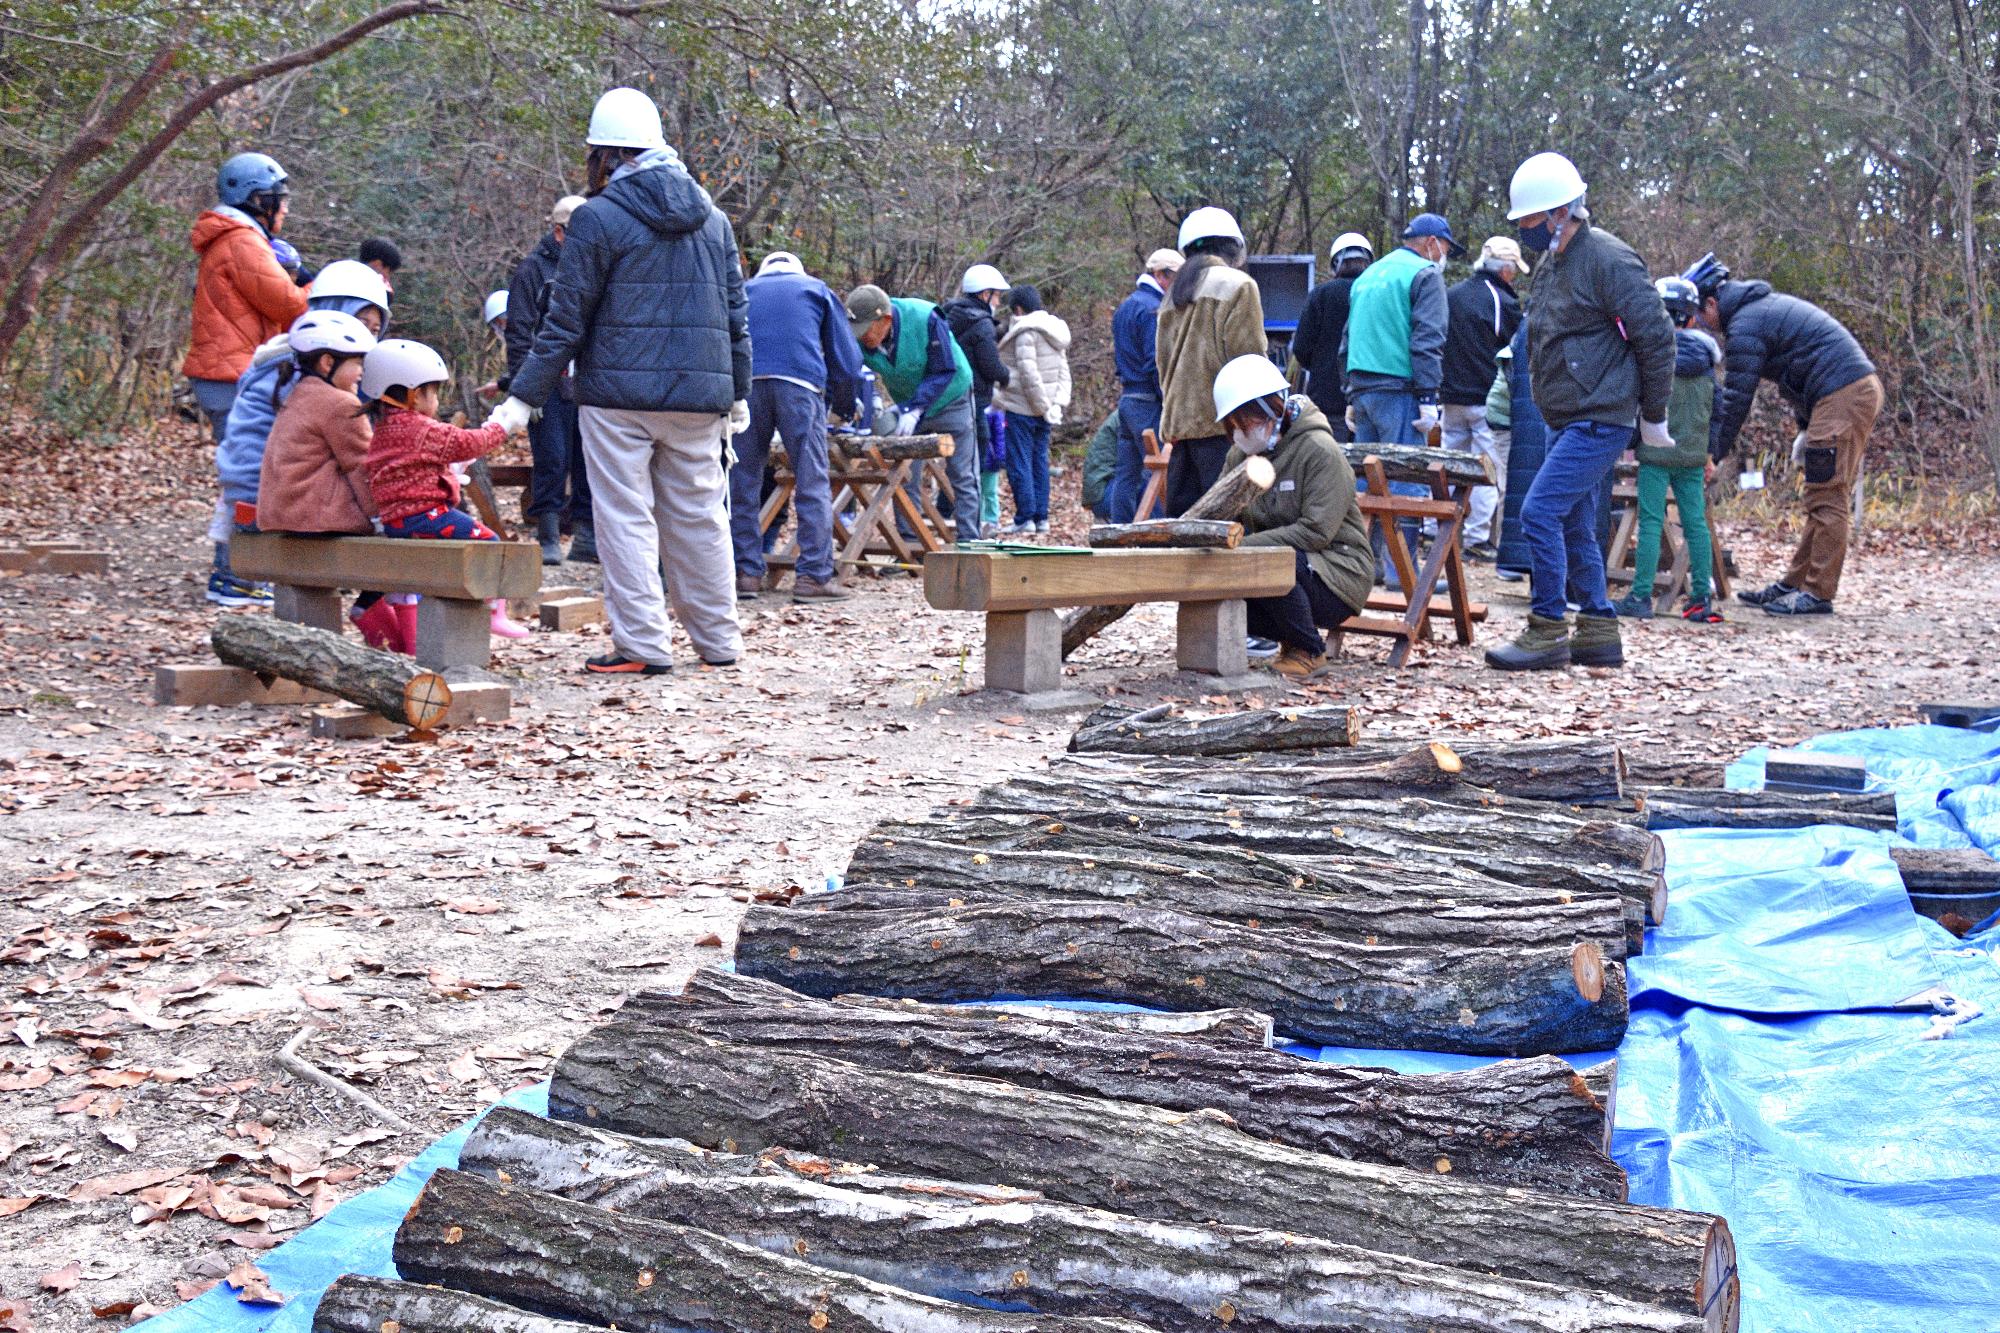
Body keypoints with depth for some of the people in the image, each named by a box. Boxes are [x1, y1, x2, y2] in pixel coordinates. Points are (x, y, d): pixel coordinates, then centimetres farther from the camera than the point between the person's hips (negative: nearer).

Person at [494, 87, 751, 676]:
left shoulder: (599, 217, -5)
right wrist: (738, 394, 25)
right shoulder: (713, 218, 13)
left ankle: (641, 644, -1)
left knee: (626, 517, 0)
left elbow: (565, 321, -5)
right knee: (700, 516, 12)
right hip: (699, 396, 5)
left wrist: (524, 397, 1)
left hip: (619, 393, -5)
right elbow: (736, 313, 17)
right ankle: (719, 640, 18)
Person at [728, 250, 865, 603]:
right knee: (812, 482, -1)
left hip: (745, 384, 2)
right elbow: (846, 359, 22)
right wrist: (845, 408, 35)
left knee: (742, 482, 7)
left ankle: (745, 573, 4)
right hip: (800, 383, -2)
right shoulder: (817, 290, 26)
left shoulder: (744, 291, 31)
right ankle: (814, 575, -6)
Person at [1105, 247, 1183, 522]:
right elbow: (1156, 363, -18)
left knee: (1127, 475, 10)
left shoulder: (1125, 306, 19)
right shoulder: (1153, 309, -13)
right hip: (1148, 403, -10)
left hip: (1126, 397, 10)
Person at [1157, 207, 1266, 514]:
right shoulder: (1238, 285, -2)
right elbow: (1249, 359, -8)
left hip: (1176, 423, 7)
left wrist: (1173, 405, 18)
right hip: (1220, 420, -7)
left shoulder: (1173, 295, 20)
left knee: (1181, 515, 7)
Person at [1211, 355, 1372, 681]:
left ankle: (1309, 652, -10)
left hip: (1337, 572, -7)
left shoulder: (1320, 450, -15)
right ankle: (1292, 636, 6)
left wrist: (1245, 546, -28)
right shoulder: (1241, 454, 7)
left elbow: (1317, 531, -24)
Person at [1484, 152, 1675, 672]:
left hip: (1599, 422, -10)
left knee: (1539, 513, -15)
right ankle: (1598, 633, 21)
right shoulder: (1550, 263, 13)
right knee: (1575, 528, 12)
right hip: (1567, 422, 10)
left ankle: (1547, 632, -8)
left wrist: (1653, 415, -7)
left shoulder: (1608, 259, -15)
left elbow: (1658, 337, -14)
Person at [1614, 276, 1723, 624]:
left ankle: (1641, 596, -5)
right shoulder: (1706, 355, 8)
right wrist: (1710, 455, 20)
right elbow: (1717, 411, 13)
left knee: (1651, 522, -4)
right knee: (1696, 523, 7)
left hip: (1656, 454, -5)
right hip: (1694, 456, 5)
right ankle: (1701, 598, 9)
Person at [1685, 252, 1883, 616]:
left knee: (1828, 499, -8)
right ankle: (1794, 584, 16)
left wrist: (1713, 453, -4)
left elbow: (1736, 398, -11)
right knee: (1823, 500, 11)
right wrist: (1807, 428, 23)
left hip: (1841, 395, -10)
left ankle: (1817, 594, -6)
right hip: (1862, 385, 10)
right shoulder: (1766, 304, 21)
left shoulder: (1744, 326, -11)